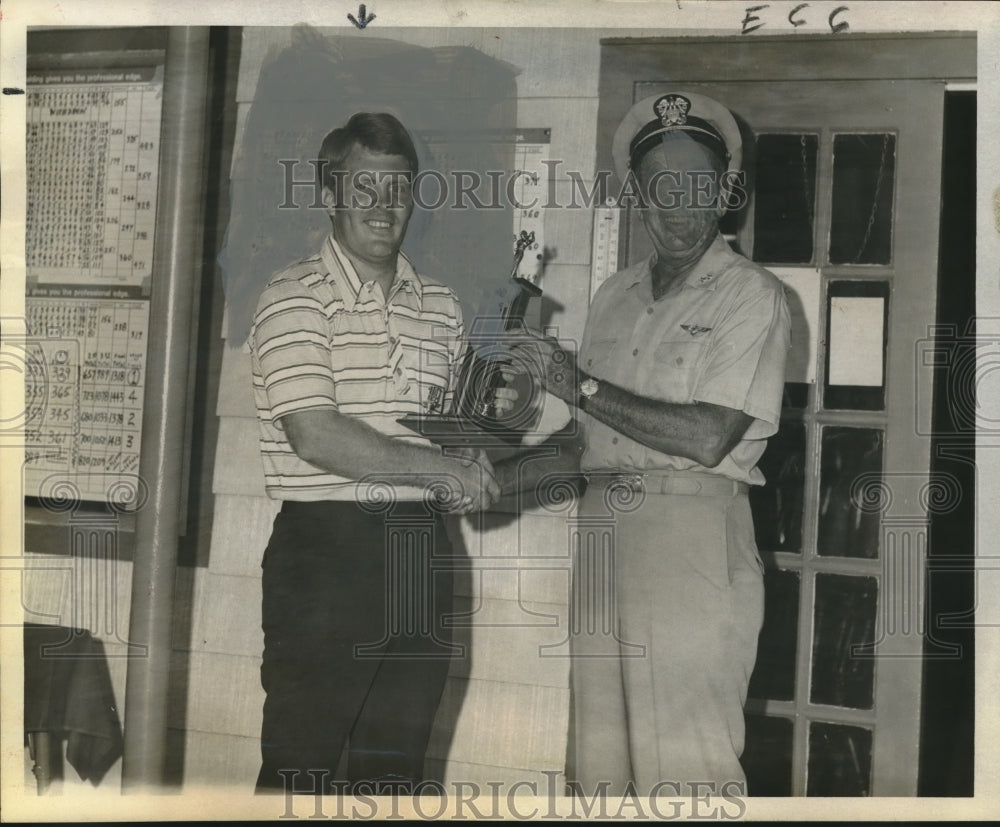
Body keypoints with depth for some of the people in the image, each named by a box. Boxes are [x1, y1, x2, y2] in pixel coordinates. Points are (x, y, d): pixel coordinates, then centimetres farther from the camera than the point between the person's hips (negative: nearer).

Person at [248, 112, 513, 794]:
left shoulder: (441, 306, 13)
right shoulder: (296, 298, -7)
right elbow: (316, 436, -18)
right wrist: (444, 468, -14)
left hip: (421, 550, 6)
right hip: (326, 549, -6)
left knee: (398, 768, 16)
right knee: (300, 768, 5)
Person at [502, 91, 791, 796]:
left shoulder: (752, 296, -1)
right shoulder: (616, 295, 17)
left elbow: (707, 438, -13)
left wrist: (583, 387, -9)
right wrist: (496, 478, 10)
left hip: (691, 532, -6)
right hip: (602, 525, 6)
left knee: (683, 763, -5)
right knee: (600, 760, 9)